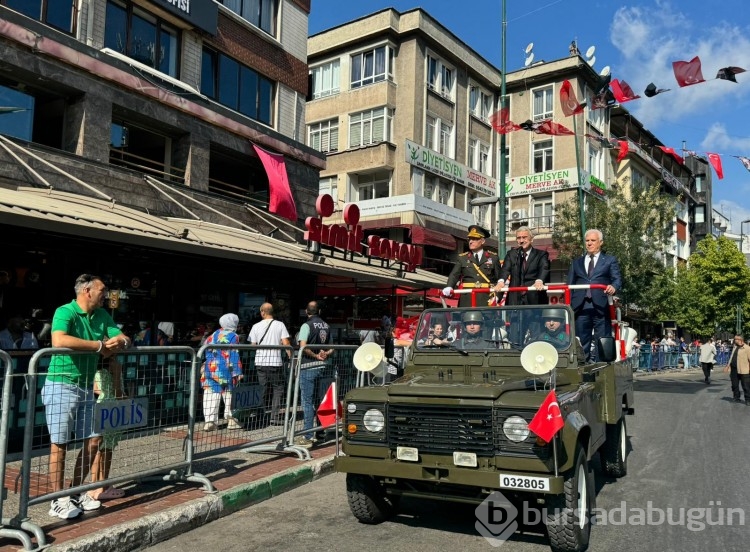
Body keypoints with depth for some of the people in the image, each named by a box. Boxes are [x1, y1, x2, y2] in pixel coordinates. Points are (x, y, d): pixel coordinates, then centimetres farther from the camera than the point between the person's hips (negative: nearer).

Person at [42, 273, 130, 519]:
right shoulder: (65, 312, -14)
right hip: (62, 386, -7)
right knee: (59, 444, 1)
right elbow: (59, 340, -34)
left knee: (93, 442, 9)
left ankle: (76, 492, 24)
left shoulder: (102, 316, 8)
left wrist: (119, 340, -16)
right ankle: (58, 500, 11)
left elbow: (125, 339, 10)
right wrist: (101, 345, -27)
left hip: (87, 388, 8)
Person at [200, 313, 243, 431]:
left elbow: (207, 354, 18)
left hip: (209, 369, 5)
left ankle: (209, 421, 0)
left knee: (210, 395, 3)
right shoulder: (233, 337, -4)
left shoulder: (212, 336, 15)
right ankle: (230, 419, 11)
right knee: (228, 394, 7)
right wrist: (237, 372, -8)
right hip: (225, 371, -5)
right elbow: (234, 356, -9)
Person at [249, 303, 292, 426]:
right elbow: (286, 344, -7)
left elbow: (252, 345, 3)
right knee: (278, 389, 7)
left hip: (260, 362, 2)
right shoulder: (280, 325, -1)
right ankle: (275, 417, 2)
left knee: (261, 389, 10)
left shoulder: (256, 326, 3)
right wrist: (290, 356, 1)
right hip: (275, 362, -2)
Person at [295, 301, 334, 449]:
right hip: (322, 367, 6)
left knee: (307, 401, -3)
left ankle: (307, 437, -3)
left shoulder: (307, 326, -9)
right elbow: (331, 349, 15)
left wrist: (316, 356, -9)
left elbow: (303, 347, -21)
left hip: (308, 367, -6)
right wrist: (325, 354, -3)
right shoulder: (326, 326, 11)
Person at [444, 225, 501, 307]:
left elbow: (499, 278, 9)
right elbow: (454, 275, 3)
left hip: (486, 300, 0)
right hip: (467, 300, 0)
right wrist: (449, 287, -18)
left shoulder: (493, 258, 12)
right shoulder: (462, 258, 14)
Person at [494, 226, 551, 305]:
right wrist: (501, 281, -23)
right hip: (515, 299, 2)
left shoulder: (541, 254, 8)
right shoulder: (511, 254, 15)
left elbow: (544, 268, -10)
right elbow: (505, 269, -1)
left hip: (534, 299, -1)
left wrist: (539, 281, -33)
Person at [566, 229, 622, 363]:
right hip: (581, 306, 2)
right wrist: (568, 305, 3)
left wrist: (613, 287, -22)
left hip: (601, 306, -2)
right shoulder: (576, 262, 20)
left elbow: (617, 279, 2)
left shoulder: (610, 260, 13)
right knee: (582, 342, 3)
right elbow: (570, 285, 15)